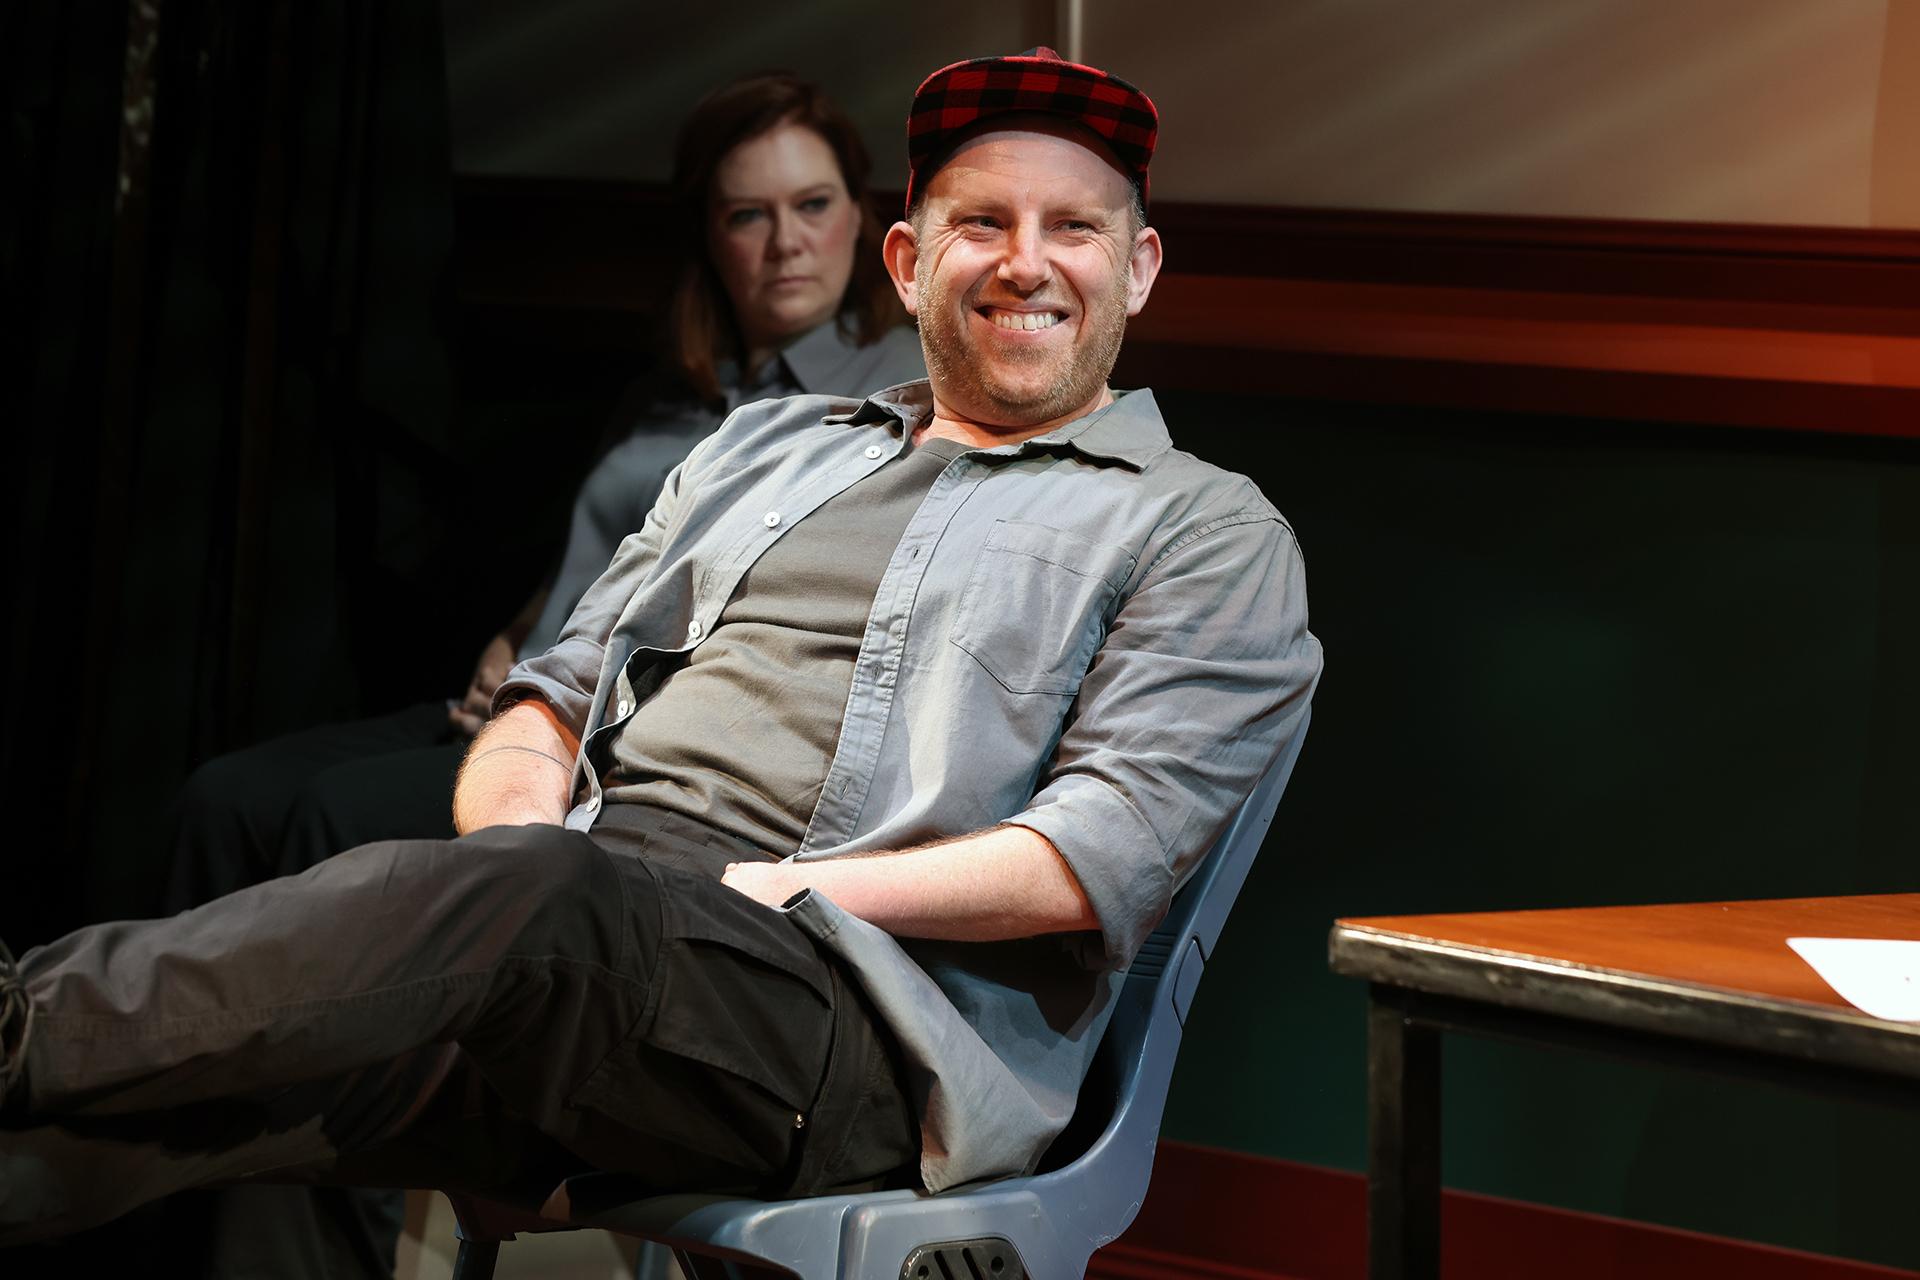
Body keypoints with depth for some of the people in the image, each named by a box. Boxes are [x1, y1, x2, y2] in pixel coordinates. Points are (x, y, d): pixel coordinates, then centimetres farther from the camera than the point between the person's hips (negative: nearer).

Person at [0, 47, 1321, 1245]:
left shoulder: (1208, 534, 15)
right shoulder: (765, 445, 32)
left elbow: (1114, 849, -1)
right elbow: (556, 696, 27)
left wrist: (783, 892, -11)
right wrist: (520, 834, 2)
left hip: (865, 1008, -4)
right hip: (572, 941, 5)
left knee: (527, 905, -38)